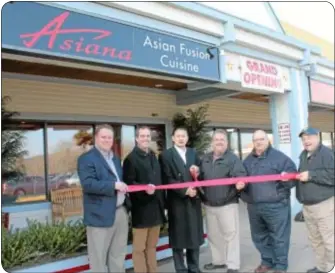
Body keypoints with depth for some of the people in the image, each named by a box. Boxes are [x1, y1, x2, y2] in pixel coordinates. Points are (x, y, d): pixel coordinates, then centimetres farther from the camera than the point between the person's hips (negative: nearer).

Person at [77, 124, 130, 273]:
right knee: (99, 257, 5)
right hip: (101, 215, -7)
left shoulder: (115, 158, 17)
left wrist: (124, 187, 4)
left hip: (121, 212, 8)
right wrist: (114, 185, -25)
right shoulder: (86, 158, -9)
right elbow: (87, 184, -21)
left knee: (118, 255, 18)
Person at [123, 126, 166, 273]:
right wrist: (144, 188, -29)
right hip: (141, 210, -7)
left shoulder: (153, 156, 14)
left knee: (152, 246, 16)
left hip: (156, 209, 7)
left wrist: (163, 204, 15)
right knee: (139, 247, 4)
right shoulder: (131, 159, -8)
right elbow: (128, 183, -13)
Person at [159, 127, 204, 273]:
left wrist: (197, 171, -7)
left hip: (194, 200, 5)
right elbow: (167, 179, -10)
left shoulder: (193, 153, 14)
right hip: (177, 201, -5)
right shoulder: (166, 155, -3)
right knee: (178, 237, 4)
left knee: (195, 235, 11)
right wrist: (185, 190, -16)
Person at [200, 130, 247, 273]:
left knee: (230, 234, 1)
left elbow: (241, 175, -18)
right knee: (213, 235, 16)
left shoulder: (233, 158, -8)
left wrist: (240, 183, -38)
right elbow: (201, 178, 20)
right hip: (209, 204, 6)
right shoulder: (205, 159, 12)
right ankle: (218, 261, 32)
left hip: (227, 204, -6)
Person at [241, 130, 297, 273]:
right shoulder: (248, 160, 12)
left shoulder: (279, 157, -3)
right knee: (259, 236, 15)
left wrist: (286, 178, -25)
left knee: (279, 237, 3)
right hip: (254, 206, 5)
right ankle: (267, 261, 32)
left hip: (276, 205, -5)